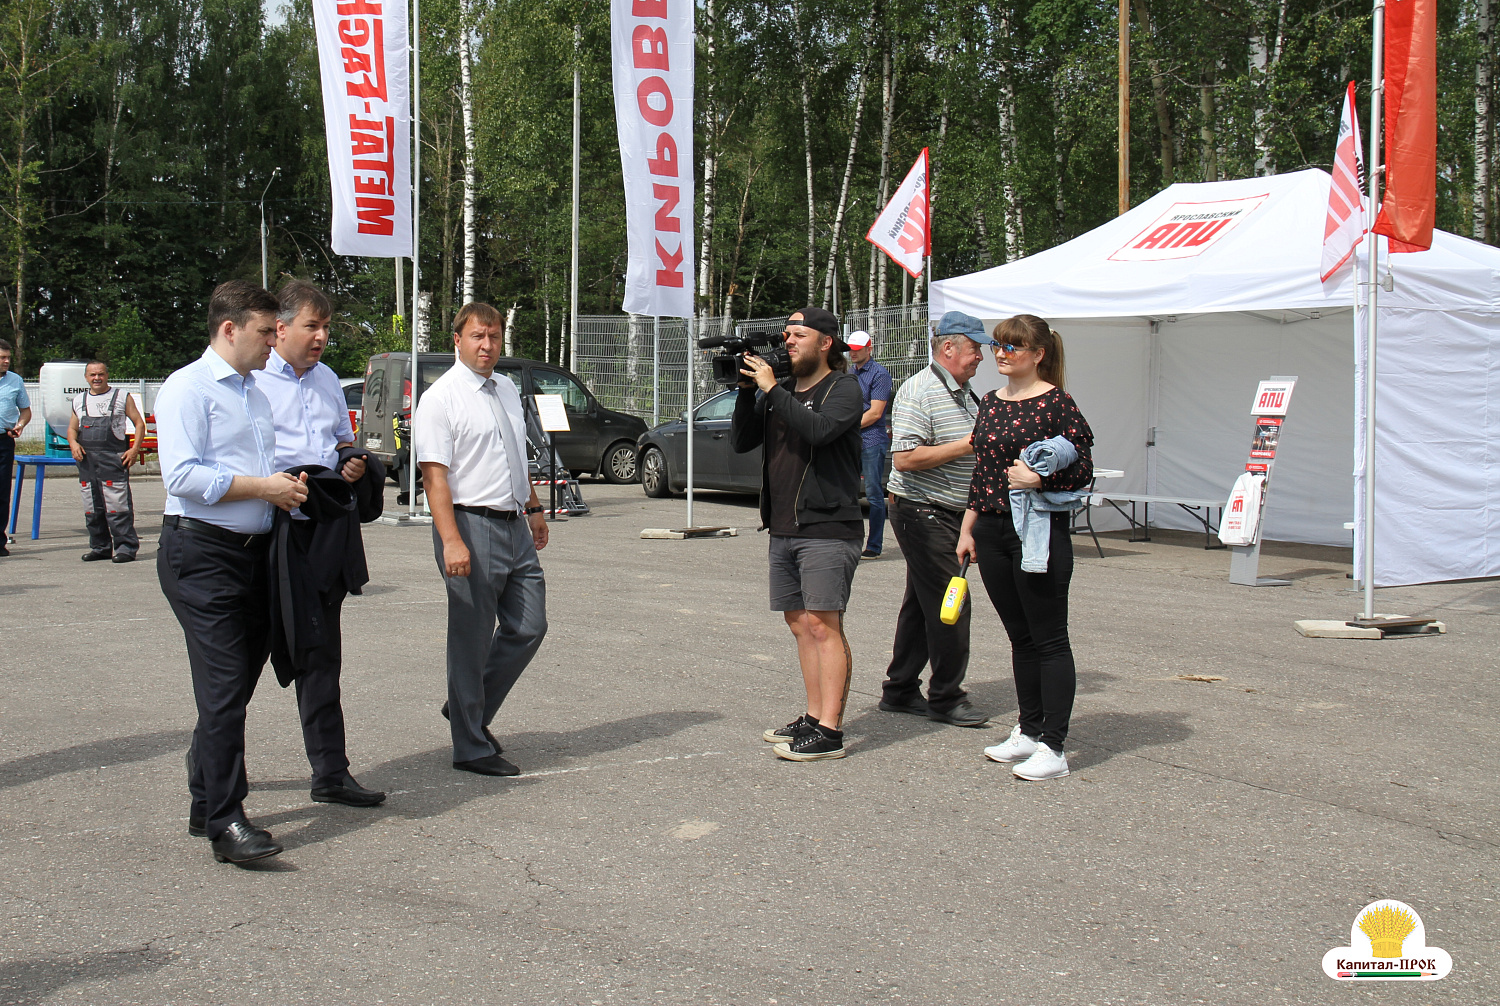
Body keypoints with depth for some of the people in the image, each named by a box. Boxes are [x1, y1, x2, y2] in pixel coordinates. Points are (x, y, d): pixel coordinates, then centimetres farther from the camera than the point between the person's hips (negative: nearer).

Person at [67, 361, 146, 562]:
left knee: (118, 507, -10)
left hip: (113, 460, -5)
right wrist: (73, 444, 1)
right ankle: (100, 547, 17)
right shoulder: (79, 400, 18)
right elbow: (72, 428, 23)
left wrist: (135, 449, -8)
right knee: (92, 509, 8)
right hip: (86, 460, 5)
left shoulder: (122, 397, 7)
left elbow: (139, 424, 5)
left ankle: (126, 547, -7)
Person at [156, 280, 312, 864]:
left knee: (241, 679, 12)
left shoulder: (255, 393, 21)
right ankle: (225, 823, -8)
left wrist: (286, 486, 6)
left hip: (254, 549, 9)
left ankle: (206, 804, 24)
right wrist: (262, 487, -15)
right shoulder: (188, 387, -7)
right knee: (224, 687, -11)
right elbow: (181, 475, -17)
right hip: (202, 552, -9)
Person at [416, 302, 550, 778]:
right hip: (471, 526, -8)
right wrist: (452, 541, -24)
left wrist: (534, 508, 27)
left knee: (529, 627, 9)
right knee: (472, 640, 0)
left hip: (514, 526, 8)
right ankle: (471, 747, 11)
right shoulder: (441, 397, -10)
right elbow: (434, 474, -17)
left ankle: (474, 710, 28)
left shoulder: (507, 389, 15)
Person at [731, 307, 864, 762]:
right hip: (783, 528, 8)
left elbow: (818, 430, -22)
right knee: (799, 622, 9)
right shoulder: (780, 389, 17)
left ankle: (829, 732, -10)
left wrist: (772, 389, -16)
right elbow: (741, 441, 11)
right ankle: (814, 717, 16)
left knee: (822, 624, -10)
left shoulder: (843, 387, -3)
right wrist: (747, 390, -1)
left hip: (827, 527, -8)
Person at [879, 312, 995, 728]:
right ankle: (946, 698, 3)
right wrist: (964, 446, -20)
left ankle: (899, 690, 21)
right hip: (923, 512, -9)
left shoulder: (965, 393, 16)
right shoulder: (920, 390, -14)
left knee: (922, 605, 13)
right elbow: (904, 458, -23)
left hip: (949, 514, 9)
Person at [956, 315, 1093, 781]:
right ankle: (1029, 731, 24)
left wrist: (1039, 478, -24)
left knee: (1049, 639, -2)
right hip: (992, 530, 7)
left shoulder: (1056, 403, -9)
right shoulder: (991, 402, 13)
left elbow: (1083, 469, -9)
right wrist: (968, 529, 17)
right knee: (1020, 636, 14)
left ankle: (1053, 747, 1)